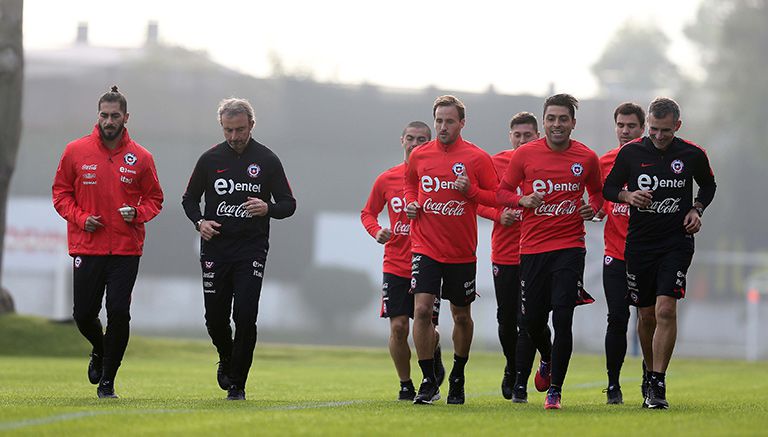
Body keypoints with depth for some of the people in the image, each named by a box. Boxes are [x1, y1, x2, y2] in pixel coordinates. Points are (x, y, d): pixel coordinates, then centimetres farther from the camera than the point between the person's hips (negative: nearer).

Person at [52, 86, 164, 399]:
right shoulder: (75, 151, 1)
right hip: (86, 247, 1)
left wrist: (137, 213, -9)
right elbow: (61, 192, 9)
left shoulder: (141, 158, 2)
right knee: (84, 314, 2)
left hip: (126, 249, -1)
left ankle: (108, 379, 4)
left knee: (119, 313, -9)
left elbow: (154, 198, 12)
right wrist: (80, 218, -7)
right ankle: (99, 350, 36)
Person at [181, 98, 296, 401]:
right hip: (215, 248, 2)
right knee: (215, 318, 4)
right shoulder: (210, 159, 5)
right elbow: (189, 199, 15)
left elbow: (289, 204, 4)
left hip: (252, 249, -2)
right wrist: (200, 222, -5)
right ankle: (226, 359, 35)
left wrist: (268, 208, -18)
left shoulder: (267, 160, 1)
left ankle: (237, 384, 0)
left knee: (245, 316, -11)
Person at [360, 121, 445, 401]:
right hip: (395, 267, 2)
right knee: (398, 328, -5)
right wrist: (376, 231, -2)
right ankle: (405, 385, 12)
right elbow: (368, 213, 18)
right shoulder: (386, 180, 6)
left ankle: (434, 359, 29)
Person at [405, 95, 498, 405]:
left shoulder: (477, 158, -5)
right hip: (425, 247, 1)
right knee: (422, 309, -15)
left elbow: (497, 196, -2)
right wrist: (411, 203, 5)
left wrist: (471, 190, -18)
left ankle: (457, 378, 32)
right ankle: (428, 381, -7)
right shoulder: (419, 155, 4)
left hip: (461, 251, -1)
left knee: (462, 316, 11)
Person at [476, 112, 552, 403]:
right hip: (504, 254, 2)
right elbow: (479, 202, 8)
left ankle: (520, 383, -2)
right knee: (506, 319, 9)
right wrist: (499, 215, -10)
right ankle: (512, 367, 34)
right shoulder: (496, 163, 5)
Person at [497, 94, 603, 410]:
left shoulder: (587, 158, 3)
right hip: (532, 247, 1)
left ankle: (555, 389, -3)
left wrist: (593, 208, -2)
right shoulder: (525, 154, 1)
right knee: (531, 320, 6)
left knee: (562, 318, -12)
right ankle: (548, 359, 40)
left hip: (570, 247, -1)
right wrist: (523, 200, -11)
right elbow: (502, 192, 9)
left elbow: (597, 191, 19)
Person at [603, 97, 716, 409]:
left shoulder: (692, 155, -1)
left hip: (677, 241, -2)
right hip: (639, 243, 2)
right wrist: (627, 196, -12)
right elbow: (608, 188, 9)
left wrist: (696, 209, 1)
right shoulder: (631, 152, -1)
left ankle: (657, 384, -14)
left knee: (666, 310, -16)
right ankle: (651, 373, 28)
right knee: (646, 316, 7)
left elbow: (708, 185, 18)